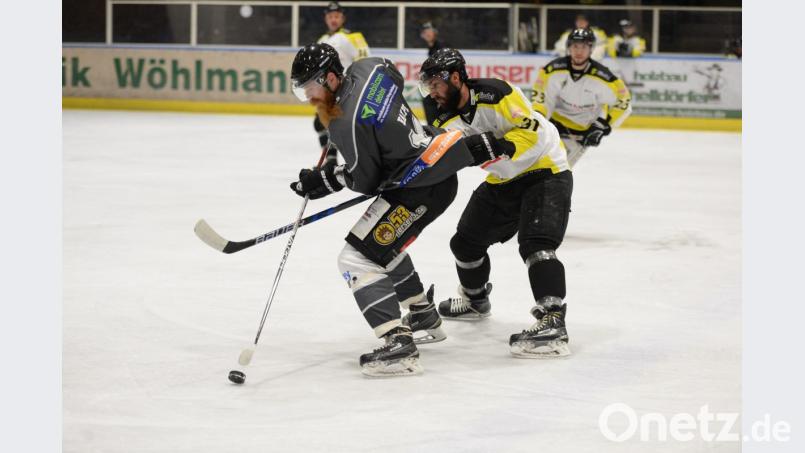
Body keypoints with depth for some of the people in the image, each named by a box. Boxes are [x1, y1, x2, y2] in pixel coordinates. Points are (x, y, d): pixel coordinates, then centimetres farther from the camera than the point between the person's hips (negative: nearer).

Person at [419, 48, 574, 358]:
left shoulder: (494, 94, -24)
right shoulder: (445, 118, 0)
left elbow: (533, 134, -28)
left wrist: (495, 146, -39)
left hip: (545, 173, -9)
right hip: (502, 182, 9)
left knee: (535, 244, -28)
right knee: (466, 241, 17)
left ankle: (552, 322, -35)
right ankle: (475, 300, 44)